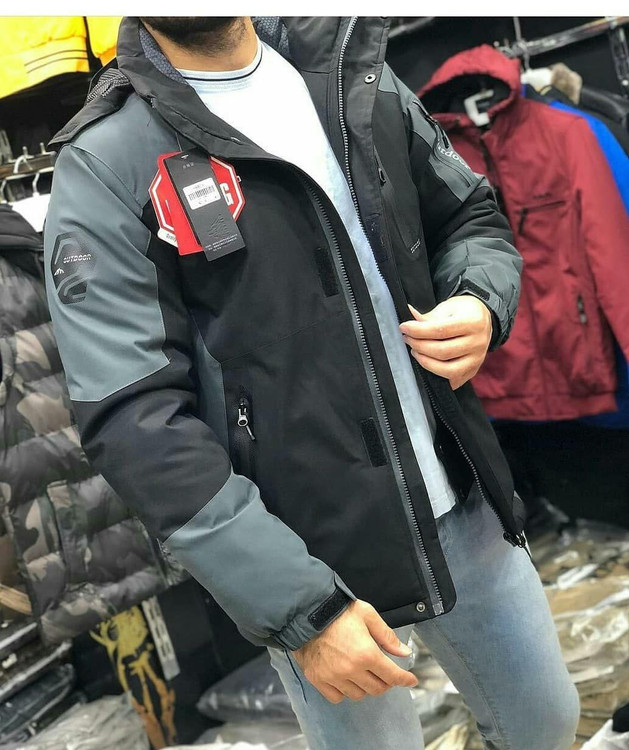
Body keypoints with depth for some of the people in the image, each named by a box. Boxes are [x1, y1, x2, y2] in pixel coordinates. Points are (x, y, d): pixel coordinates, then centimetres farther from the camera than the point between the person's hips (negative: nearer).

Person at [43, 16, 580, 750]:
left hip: (465, 512, 6)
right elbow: (136, 420, -18)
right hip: (315, 564, -5)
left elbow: (471, 217, 14)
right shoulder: (105, 171, -12)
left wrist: (481, 305, -10)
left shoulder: (354, 75, 5)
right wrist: (300, 607, -21)